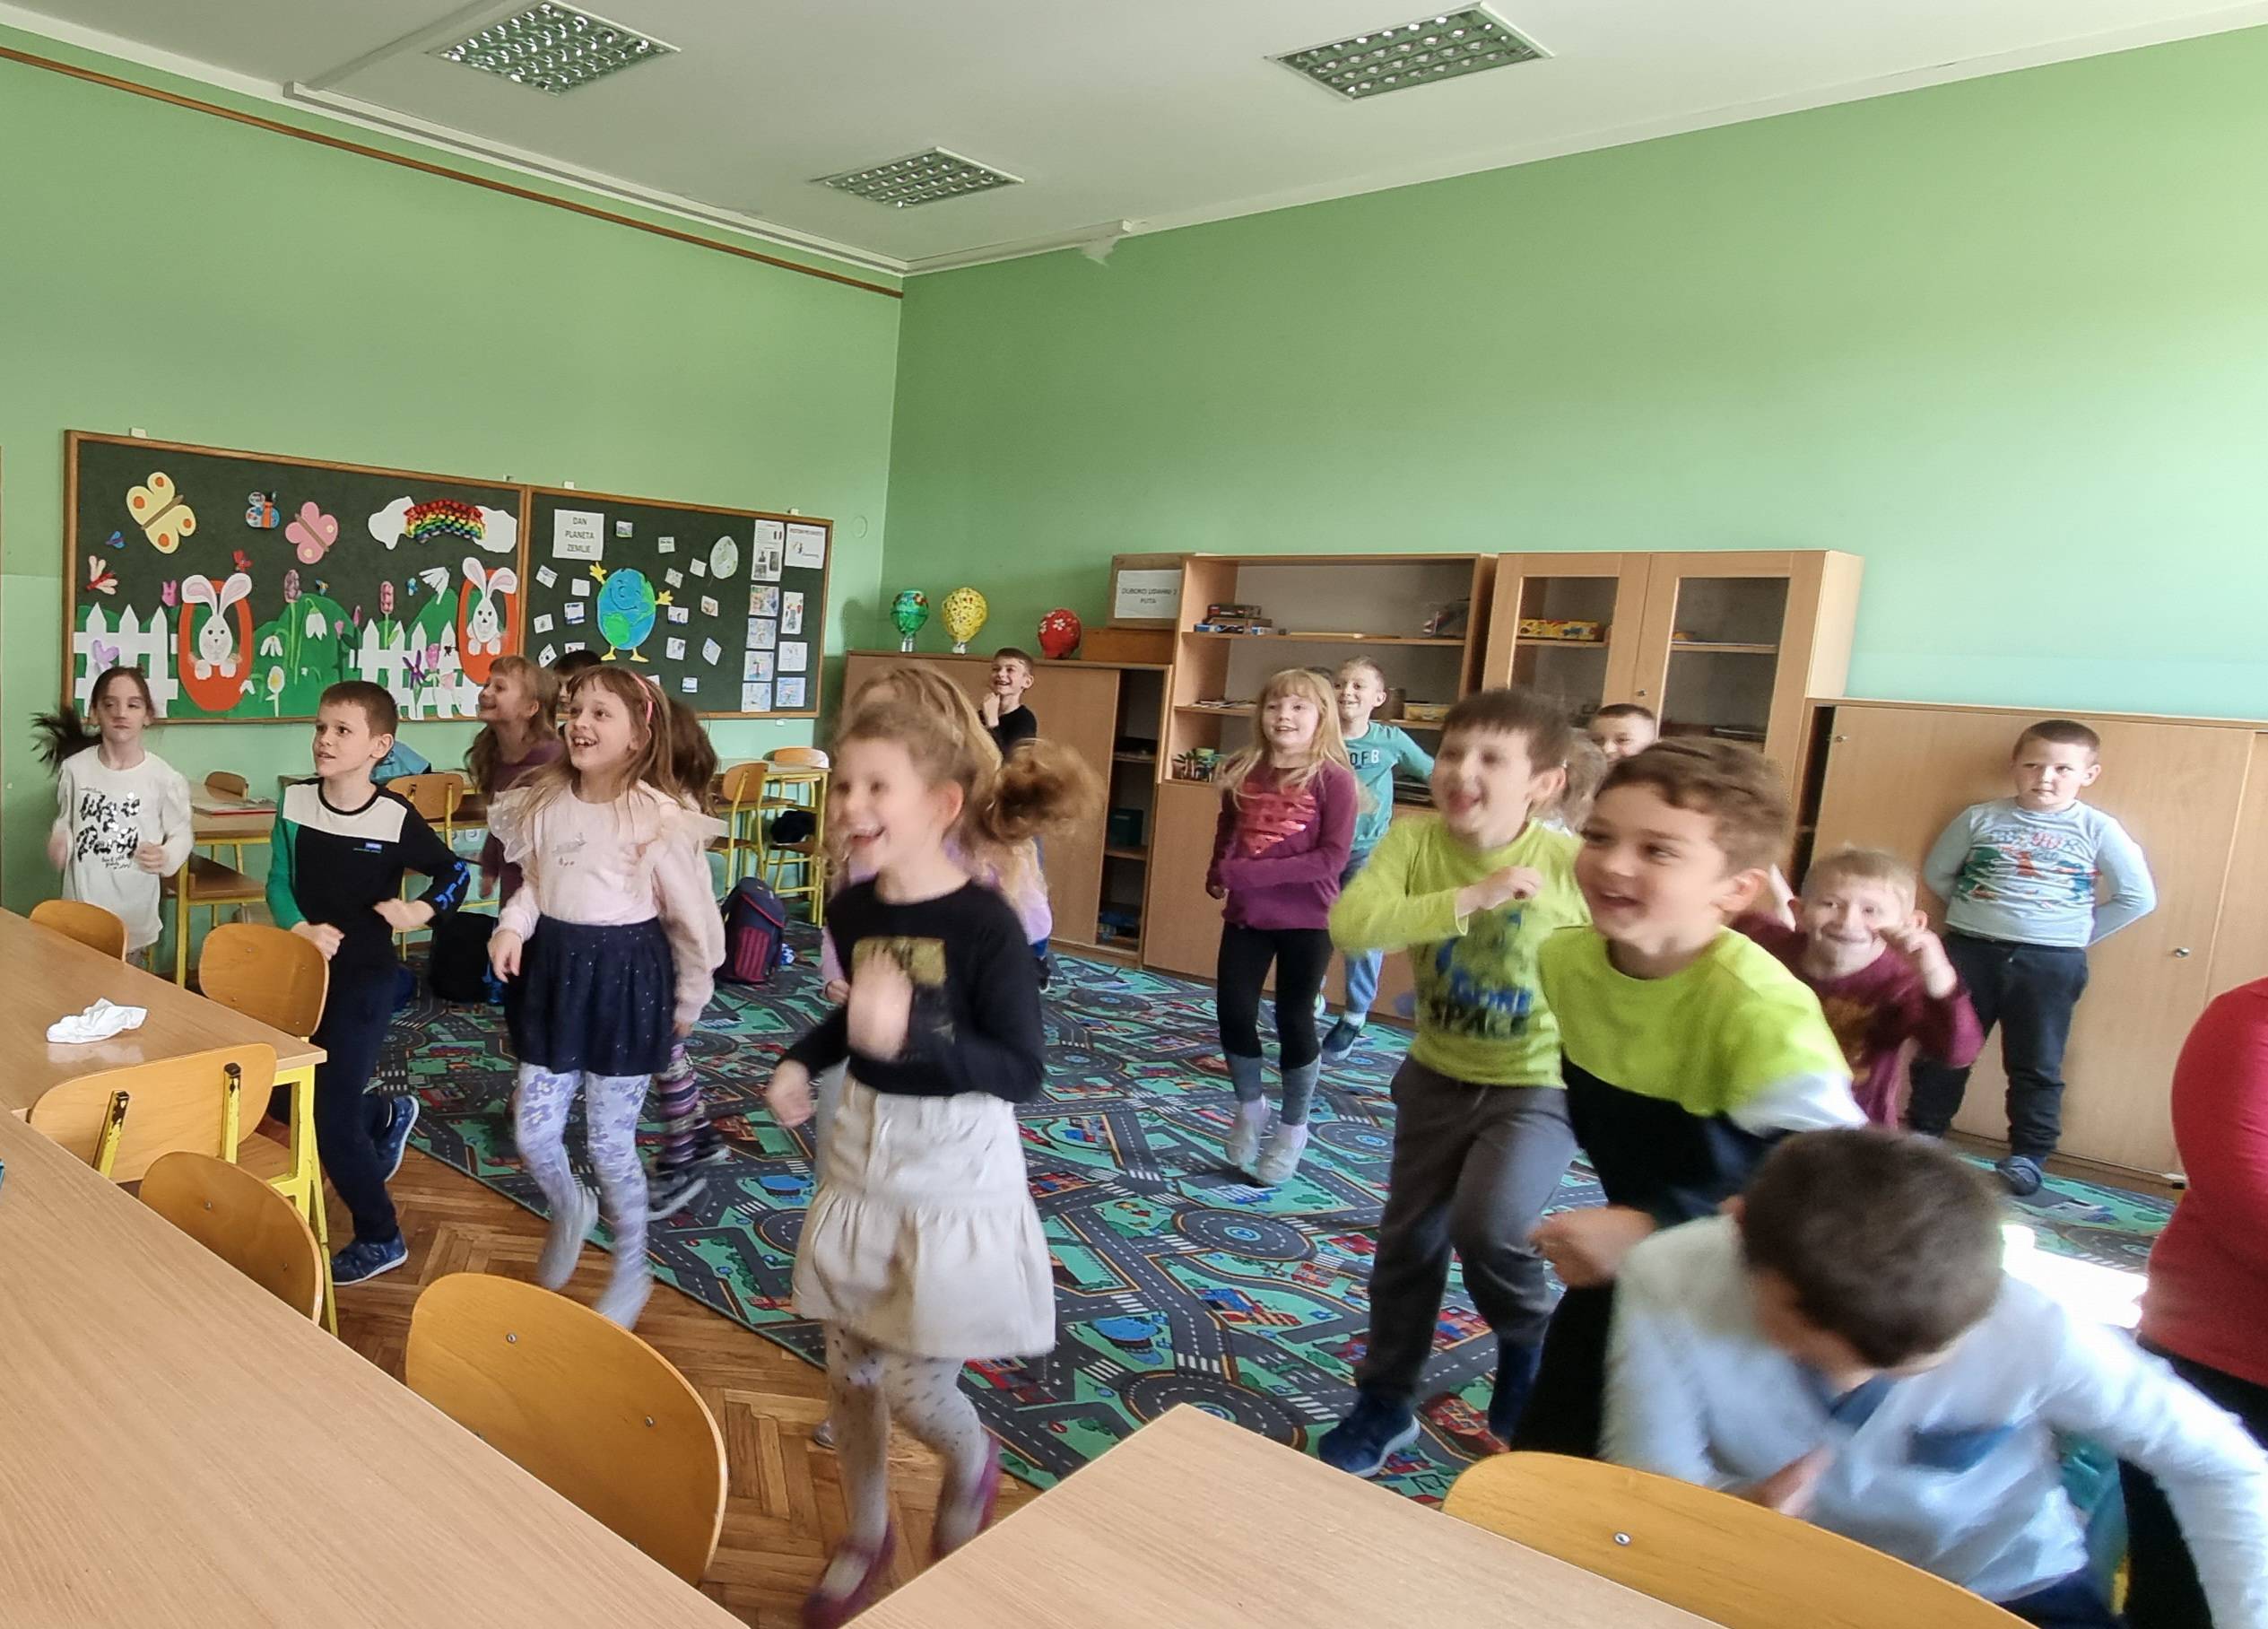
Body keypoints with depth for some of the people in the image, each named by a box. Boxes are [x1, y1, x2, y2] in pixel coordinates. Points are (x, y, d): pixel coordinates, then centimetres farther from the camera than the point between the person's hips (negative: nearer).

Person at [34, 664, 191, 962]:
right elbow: (64, 822, 12)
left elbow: (181, 833, -1)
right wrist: (58, 843, -8)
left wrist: (166, 857, -20)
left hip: (134, 911, -2)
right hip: (82, 905, 2)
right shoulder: (74, 768, -3)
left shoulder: (165, 778, -9)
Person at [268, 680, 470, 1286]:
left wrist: (422, 910, -20)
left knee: (331, 1121, -4)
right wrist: (301, 929, -17)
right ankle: (387, 1116, 44)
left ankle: (381, 1238, 16)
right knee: (285, 1094, 15)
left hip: (365, 980, -5)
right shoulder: (294, 801, -5)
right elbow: (278, 882, 1)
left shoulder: (396, 817, -15)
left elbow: (455, 872, -3)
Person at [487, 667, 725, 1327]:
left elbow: (695, 918, -10)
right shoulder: (545, 802, 2)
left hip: (624, 977, -5)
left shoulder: (659, 818, -17)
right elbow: (535, 883, 14)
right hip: (554, 971, 6)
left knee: (610, 1140, 5)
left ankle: (632, 1271, 29)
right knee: (532, 1130, 11)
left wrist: (688, 1002, -2)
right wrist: (511, 926, -7)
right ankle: (569, 1210, 46)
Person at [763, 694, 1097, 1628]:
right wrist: (800, 1061, 1)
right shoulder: (851, 910, -2)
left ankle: (973, 1468, 38)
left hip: (955, 1168, -6)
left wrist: (913, 1033, -36)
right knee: (850, 1369, 15)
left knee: (915, 1387, 3)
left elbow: (1022, 1073, -22)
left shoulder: (986, 927, -22)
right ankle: (867, 1533, 40)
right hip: (861, 1151, 6)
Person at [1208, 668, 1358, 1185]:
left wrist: (1253, 872, -23)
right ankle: (1249, 1107, 31)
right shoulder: (1242, 773, 2)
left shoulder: (1332, 778, -12)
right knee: (1233, 1011, 5)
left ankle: (1293, 1127, 27)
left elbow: (1333, 857, -18)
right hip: (1246, 913, 4)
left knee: (1294, 1020, 7)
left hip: (1307, 919, -4)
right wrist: (1219, 872, -4)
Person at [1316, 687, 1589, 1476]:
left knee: (1486, 1223, -22)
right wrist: (1470, 899, -36)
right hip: (1438, 1075, 3)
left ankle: (1528, 1339, 15)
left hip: (1540, 1084, -3)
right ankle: (1385, 1405, 35)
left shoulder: (1572, 864, -21)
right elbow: (1349, 923, -30)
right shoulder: (1414, 840, -15)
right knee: (1408, 1239, 11)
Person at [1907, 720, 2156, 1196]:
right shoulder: (1979, 818, 0)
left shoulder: (2098, 830, -2)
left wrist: (2076, 930, 1)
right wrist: (1974, 911, 5)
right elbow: (1936, 873, 12)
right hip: (1970, 951, 1)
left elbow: (2138, 898, 2)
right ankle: (1922, 1135, 21)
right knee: (1943, 1052, 8)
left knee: (2036, 1065, 7)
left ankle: (2026, 1156, 19)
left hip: (2049, 962, -1)